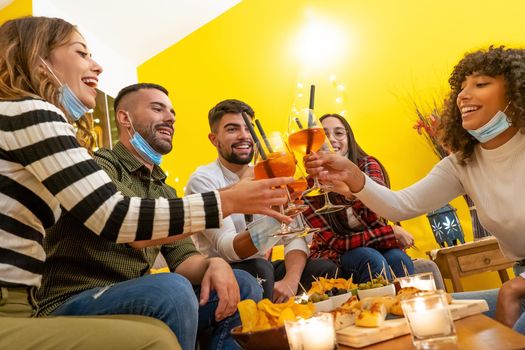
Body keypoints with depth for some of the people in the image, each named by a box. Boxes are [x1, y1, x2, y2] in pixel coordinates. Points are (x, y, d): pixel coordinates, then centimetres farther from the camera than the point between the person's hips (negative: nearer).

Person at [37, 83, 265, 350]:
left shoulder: (165, 192, 15)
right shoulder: (96, 166, -10)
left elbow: (183, 259, 5)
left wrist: (214, 264, -19)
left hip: (138, 301, 7)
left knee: (243, 286, -4)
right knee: (173, 290, -35)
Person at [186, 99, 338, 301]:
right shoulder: (203, 180, -13)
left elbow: (294, 237, -5)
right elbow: (229, 250, -25)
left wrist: (291, 279, -24)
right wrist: (273, 217, -43)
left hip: (259, 270, 5)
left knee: (326, 269, -16)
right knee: (258, 268, -34)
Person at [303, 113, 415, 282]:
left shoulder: (368, 165, -11)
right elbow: (335, 242, -16)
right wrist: (392, 231, -20)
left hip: (372, 246, 2)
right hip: (333, 255, -2)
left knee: (399, 258, -30)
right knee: (373, 259, -32)